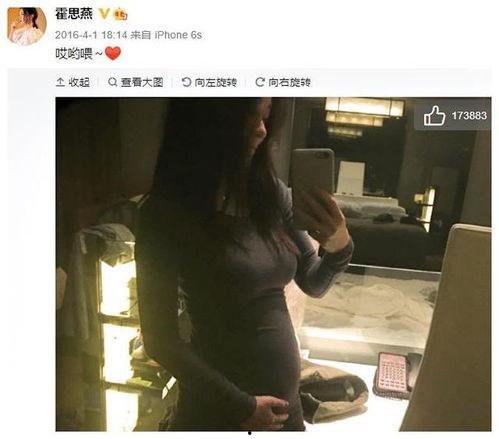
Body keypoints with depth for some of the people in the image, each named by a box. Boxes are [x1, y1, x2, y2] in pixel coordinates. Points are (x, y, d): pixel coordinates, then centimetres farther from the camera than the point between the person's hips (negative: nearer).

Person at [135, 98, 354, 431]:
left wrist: (339, 246, -17)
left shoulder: (273, 194, -6)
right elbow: (161, 339, -15)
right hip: (218, 408, -4)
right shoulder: (168, 214, -19)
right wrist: (241, 405, -12)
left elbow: (313, 284, 2)